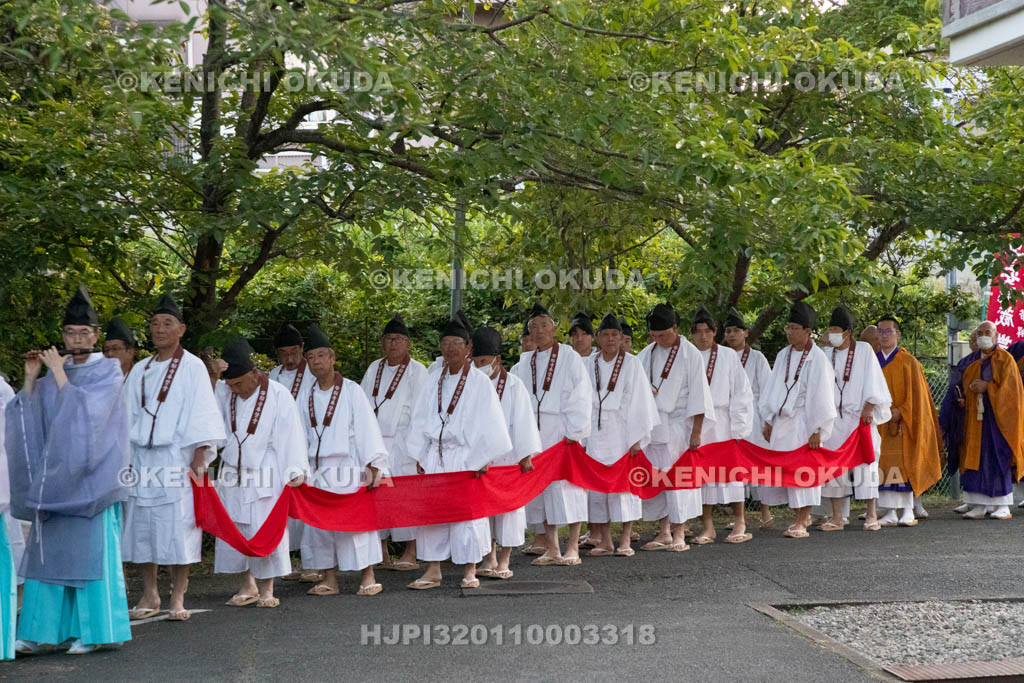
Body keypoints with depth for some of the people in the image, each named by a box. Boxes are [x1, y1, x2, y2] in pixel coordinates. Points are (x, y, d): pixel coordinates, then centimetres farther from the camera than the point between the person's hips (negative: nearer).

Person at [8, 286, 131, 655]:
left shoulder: (108, 370, -2)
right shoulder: (56, 371, 14)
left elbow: (83, 408, -17)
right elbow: (29, 415, 10)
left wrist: (58, 372, -13)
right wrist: (31, 378, -1)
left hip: (90, 475, -5)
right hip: (54, 475, 5)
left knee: (90, 549, -4)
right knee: (48, 550, 5)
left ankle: (90, 631, 3)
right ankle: (37, 630, 9)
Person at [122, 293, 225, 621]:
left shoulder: (193, 368, 0)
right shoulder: (140, 370, 14)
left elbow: (201, 414, -5)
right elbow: (128, 414, 15)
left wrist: (199, 457, -12)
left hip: (178, 457, -5)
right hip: (142, 457, 5)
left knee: (178, 526, -5)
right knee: (142, 524, 4)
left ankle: (178, 597, 1)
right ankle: (149, 595, 13)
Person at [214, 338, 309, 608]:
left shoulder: (278, 395, -10)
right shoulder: (223, 392, 3)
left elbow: (290, 434, -9)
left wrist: (295, 473, -12)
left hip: (265, 476, -4)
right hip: (232, 475, 4)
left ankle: (267, 588, 11)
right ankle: (247, 586, 19)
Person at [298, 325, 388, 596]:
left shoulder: (351, 391, -3)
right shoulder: (306, 396, 10)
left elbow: (366, 428, -6)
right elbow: (301, 434, 15)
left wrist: (372, 465, -12)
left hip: (348, 467, -5)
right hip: (318, 470, 5)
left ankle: (368, 577, 5)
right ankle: (329, 580, 12)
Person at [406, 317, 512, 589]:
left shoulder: (480, 382, -4)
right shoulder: (434, 379, 9)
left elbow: (488, 422, -5)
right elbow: (421, 418, 11)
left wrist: (482, 459, -9)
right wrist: (420, 456, 6)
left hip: (466, 456, -4)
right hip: (435, 456, 4)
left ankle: (470, 571, 11)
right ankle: (433, 570, 11)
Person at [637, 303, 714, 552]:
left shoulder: (690, 355, -5)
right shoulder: (646, 355, 8)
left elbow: (698, 394, -8)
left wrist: (696, 432, -11)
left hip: (679, 426, -5)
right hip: (652, 426, 5)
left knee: (679, 478, -3)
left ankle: (679, 534, 5)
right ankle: (664, 533, 14)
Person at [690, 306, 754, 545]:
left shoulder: (728, 356, 3)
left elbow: (741, 391, 3)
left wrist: (737, 427, -4)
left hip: (722, 423, -1)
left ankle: (740, 523, 6)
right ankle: (707, 527, 8)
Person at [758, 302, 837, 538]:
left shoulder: (817, 359, -8)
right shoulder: (783, 356, 10)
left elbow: (821, 395, -10)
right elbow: (772, 388, 14)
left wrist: (817, 430, -14)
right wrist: (768, 421, 10)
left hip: (803, 423, -6)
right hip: (781, 421, 6)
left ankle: (802, 523, 1)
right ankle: (802, 516, 21)